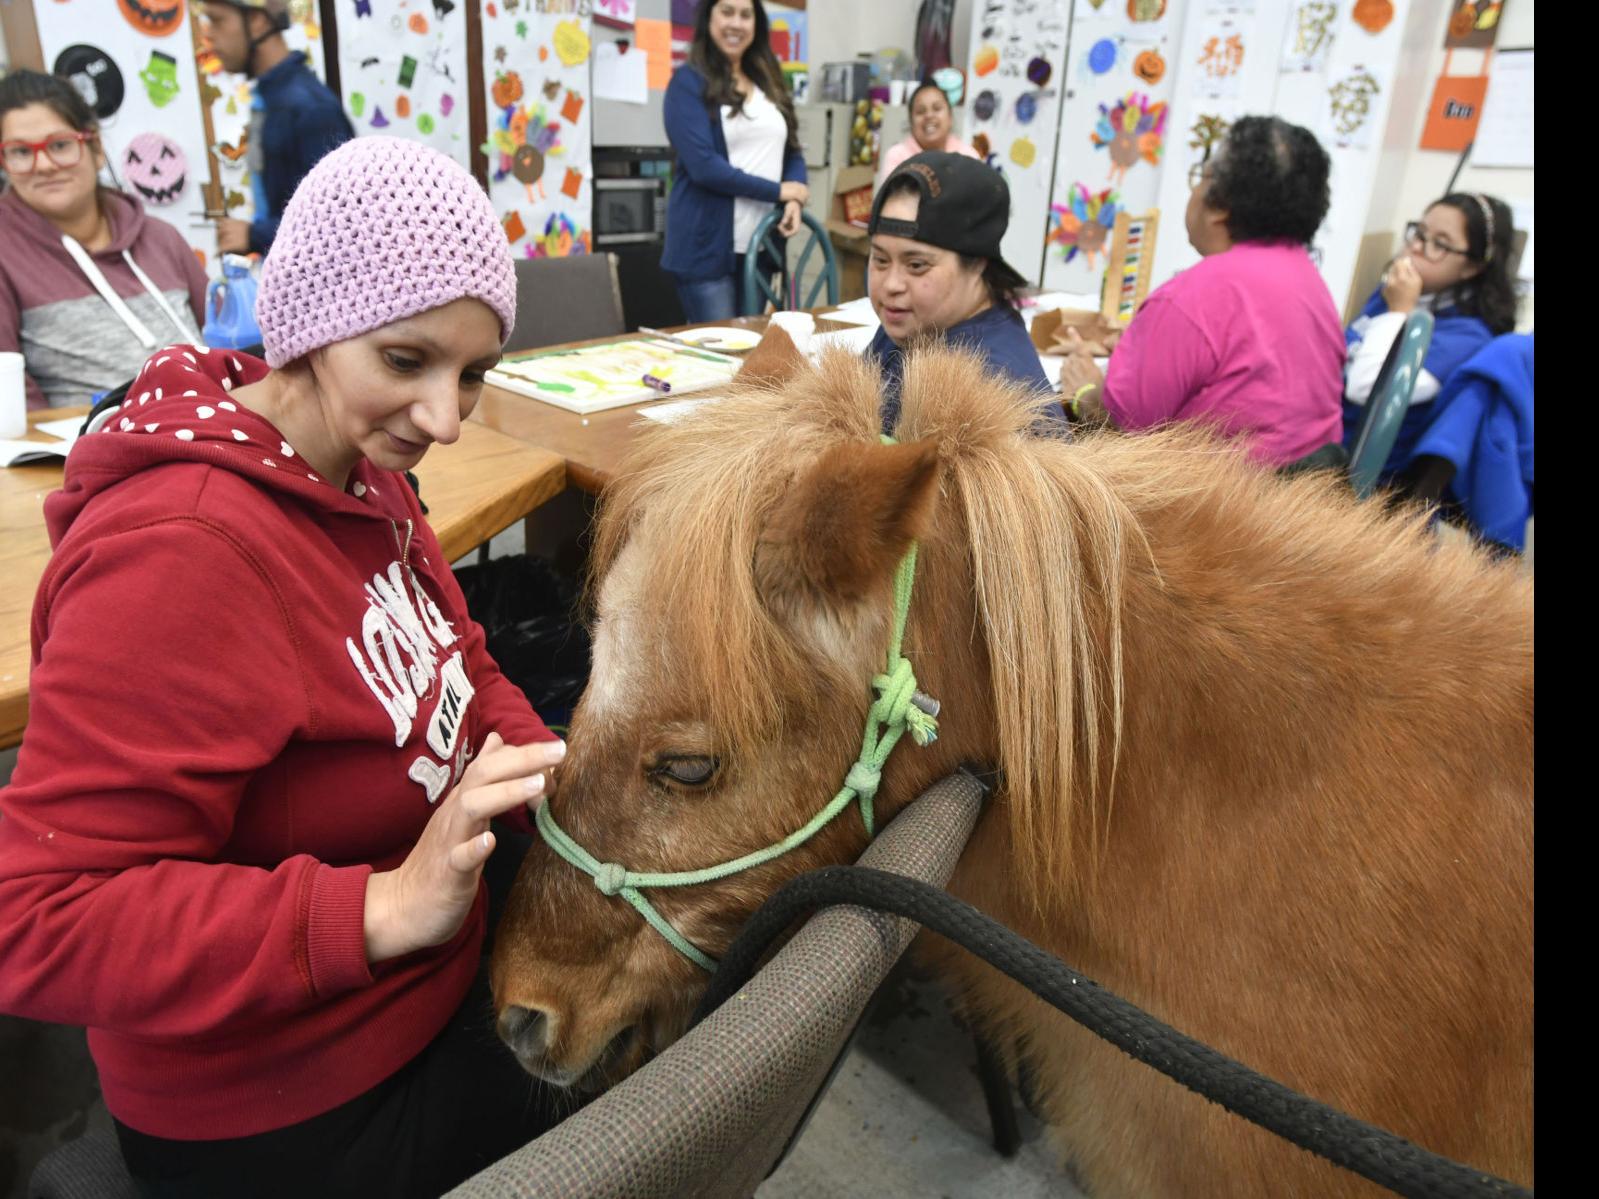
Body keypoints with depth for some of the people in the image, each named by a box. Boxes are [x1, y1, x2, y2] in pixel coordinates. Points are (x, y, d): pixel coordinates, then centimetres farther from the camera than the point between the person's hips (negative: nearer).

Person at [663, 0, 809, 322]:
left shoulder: (769, 82, 15)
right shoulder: (689, 81, -4)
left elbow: (792, 151, 15)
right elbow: (703, 166, -15)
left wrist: (795, 198, -7)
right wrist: (780, 191, -12)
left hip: (761, 246, 6)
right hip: (707, 248, -6)